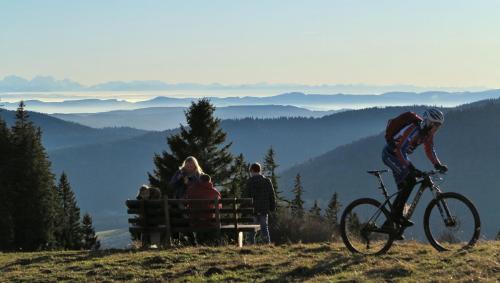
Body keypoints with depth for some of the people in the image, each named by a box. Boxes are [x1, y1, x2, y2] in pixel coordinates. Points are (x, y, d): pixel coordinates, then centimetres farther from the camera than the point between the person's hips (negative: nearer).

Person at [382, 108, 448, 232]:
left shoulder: (428, 132, -5)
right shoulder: (413, 130, -31)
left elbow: (429, 150, 6)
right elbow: (399, 150, -36)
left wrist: (438, 165, -9)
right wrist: (410, 168, -43)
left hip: (400, 154, 9)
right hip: (390, 154, -9)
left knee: (404, 189, 5)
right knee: (410, 179, -25)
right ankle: (397, 214, -19)